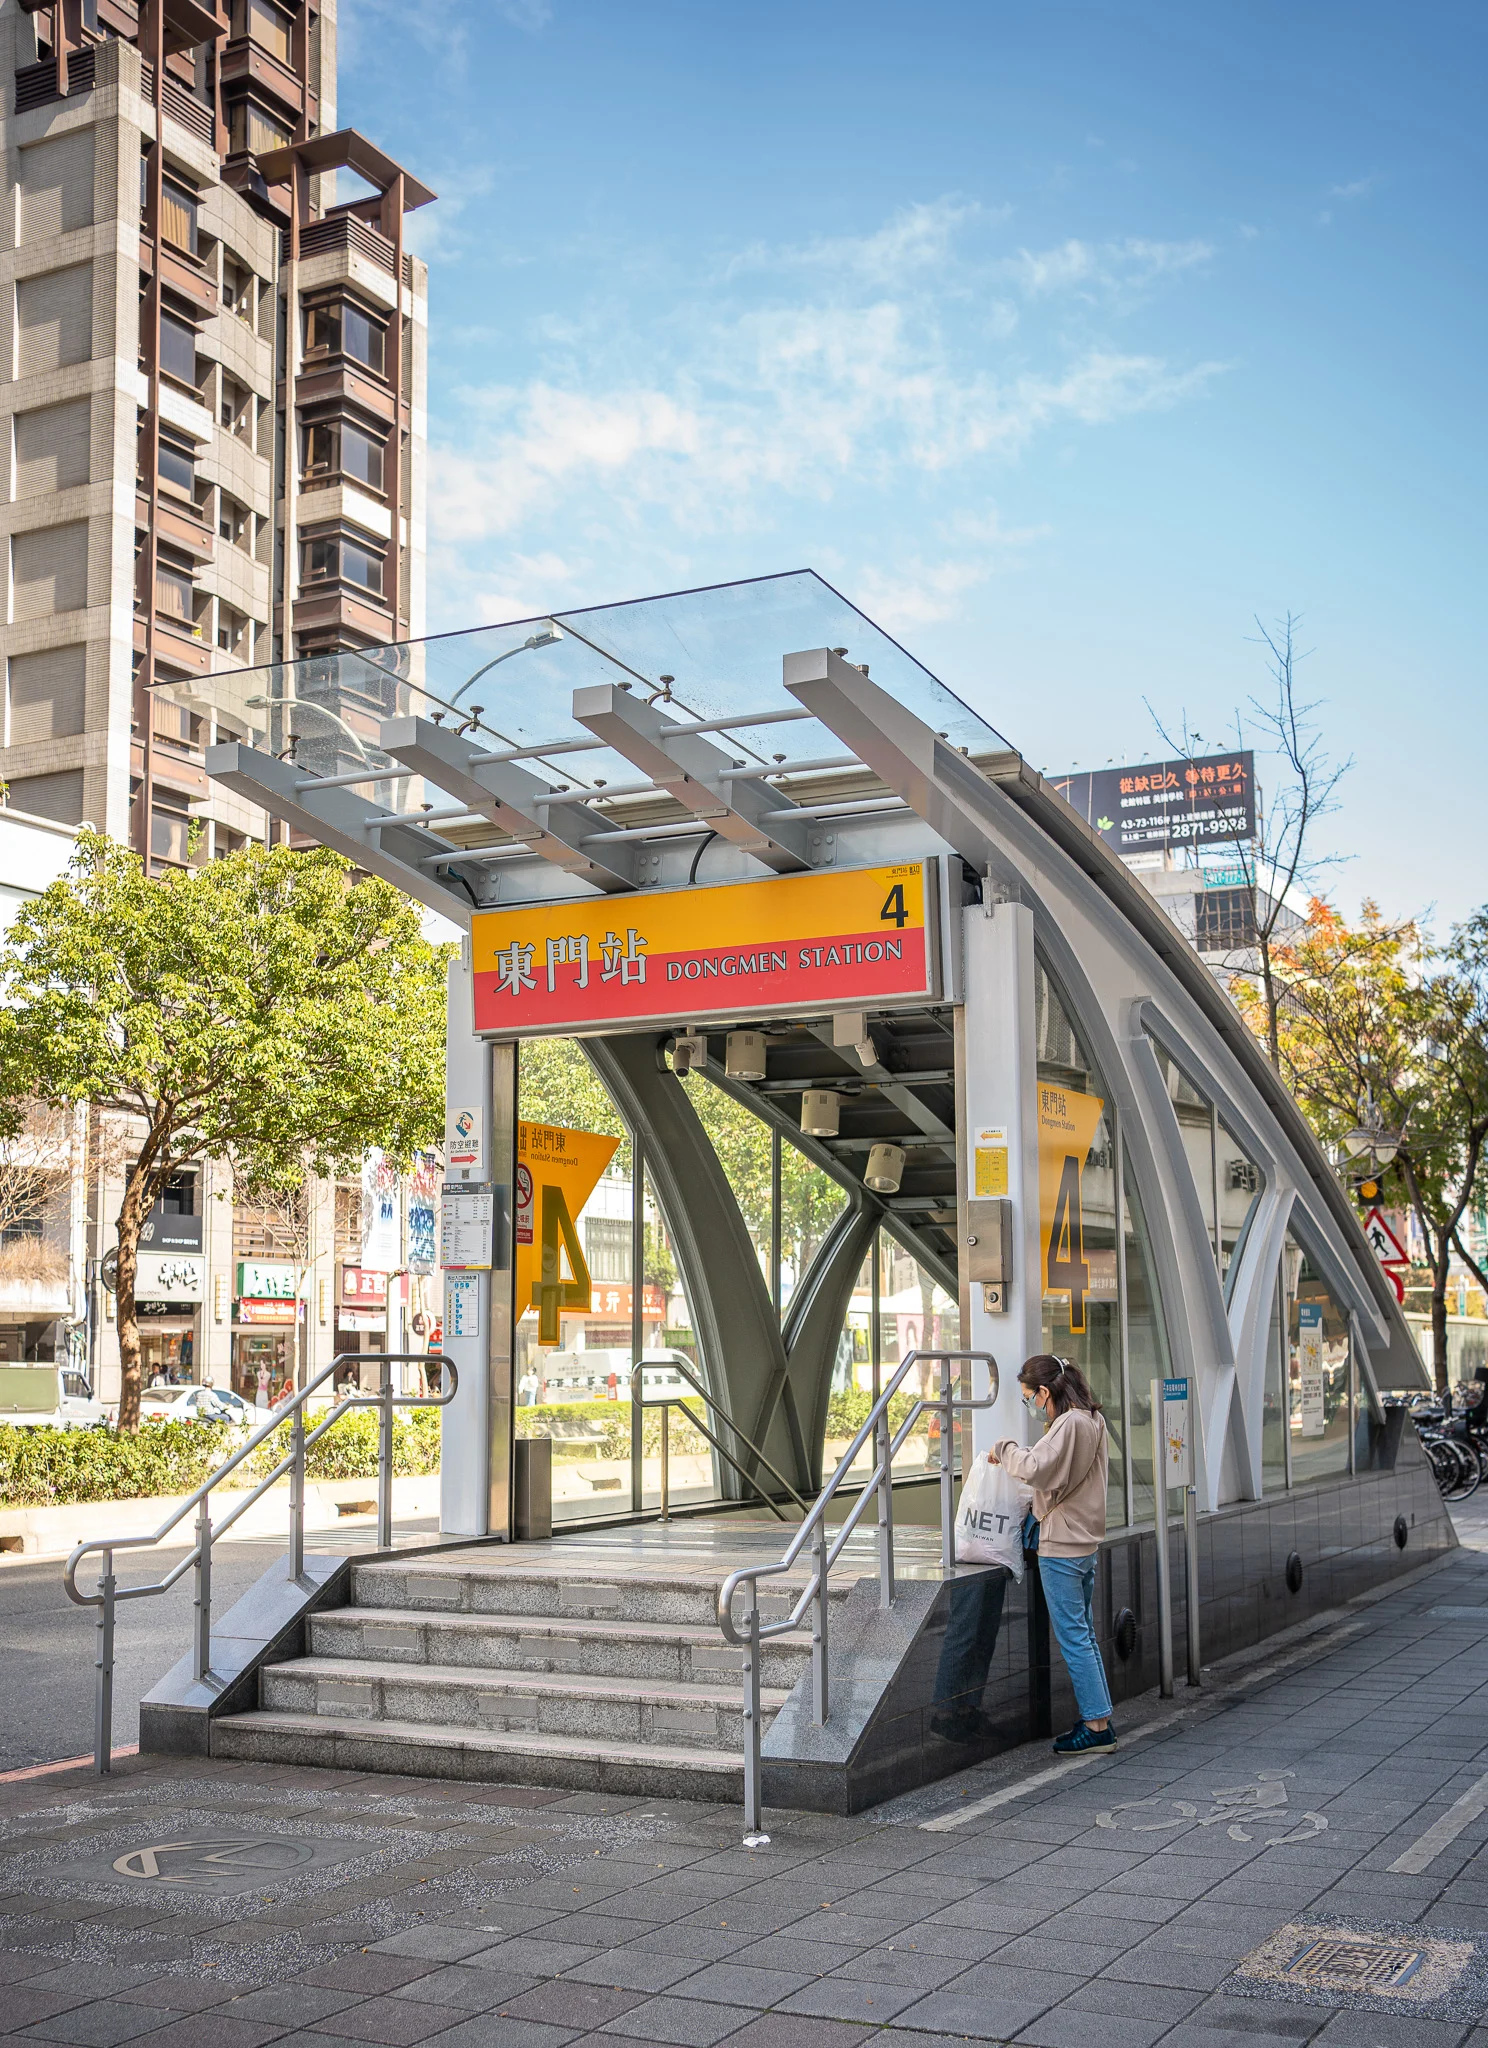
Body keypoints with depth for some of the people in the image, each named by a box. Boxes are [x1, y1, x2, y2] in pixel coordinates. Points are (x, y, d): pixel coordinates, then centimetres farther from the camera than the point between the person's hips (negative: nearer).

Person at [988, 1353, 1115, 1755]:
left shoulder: (1069, 1424, -19)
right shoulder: (1093, 1419, 11)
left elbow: (1035, 1468, -29)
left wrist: (1005, 1449, -13)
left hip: (1061, 1548, -10)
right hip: (1085, 1542, 10)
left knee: (1073, 1638, -3)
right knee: (1083, 1634, 15)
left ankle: (1096, 1726, 2)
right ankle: (1099, 1719, 20)